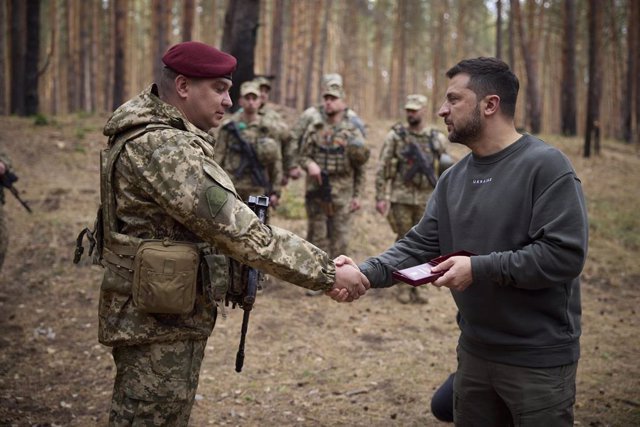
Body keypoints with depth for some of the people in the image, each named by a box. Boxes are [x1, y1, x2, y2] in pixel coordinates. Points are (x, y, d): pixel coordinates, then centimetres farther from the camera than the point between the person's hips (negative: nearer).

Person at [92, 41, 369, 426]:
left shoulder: (152, 135, 11)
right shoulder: (163, 147, -23)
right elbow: (240, 231, -28)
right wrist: (328, 274, -24)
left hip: (173, 316, 10)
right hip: (159, 322, -10)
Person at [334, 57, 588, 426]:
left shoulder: (545, 166, -15)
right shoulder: (454, 178, 7)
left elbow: (564, 255, -23)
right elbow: (421, 244, 4)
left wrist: (479, 268, -24)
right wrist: (366, 273, -12)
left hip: (538, 360, -7)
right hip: (475, 351, 7)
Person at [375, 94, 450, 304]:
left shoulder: (437, 139, 6)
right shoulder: (395, 136, -1)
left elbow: (445, 170, 13)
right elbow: (382, 168, -2)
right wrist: (380, 197, -7)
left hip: (427, 199, 2)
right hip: (401, 197, -2)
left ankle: (415, 286, 17)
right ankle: (403, 286, 13)